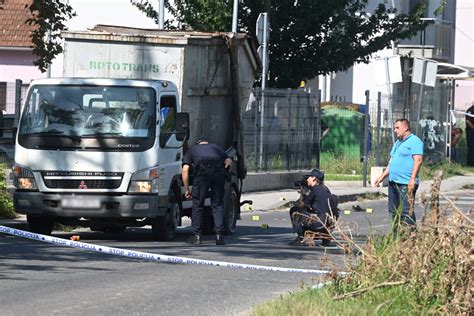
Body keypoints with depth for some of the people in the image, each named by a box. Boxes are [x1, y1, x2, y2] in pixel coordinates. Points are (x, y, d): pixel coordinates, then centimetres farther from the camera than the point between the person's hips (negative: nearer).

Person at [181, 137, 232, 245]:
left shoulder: (192, 150, 30)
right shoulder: (215, 147, 35)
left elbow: (185, 170, 17)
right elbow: (229, 161, 18)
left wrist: (187, 189, 20)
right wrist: (226, 169, 34)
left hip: (203, 171, -2)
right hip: (219, 170, 2)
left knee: (198, 204, 10)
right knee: (217, 204, 12)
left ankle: (196, 235, 11)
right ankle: (219, 234, 3)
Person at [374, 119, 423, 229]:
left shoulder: (414, 141, -7)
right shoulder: (398, 142, 23)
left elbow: (418, 160, -17)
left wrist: (412, 179, -24)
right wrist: (382, 177, 24)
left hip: (406, 183, -10)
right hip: (393, 182, 10)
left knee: (406, 211, -13)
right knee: (394, 211, 11)